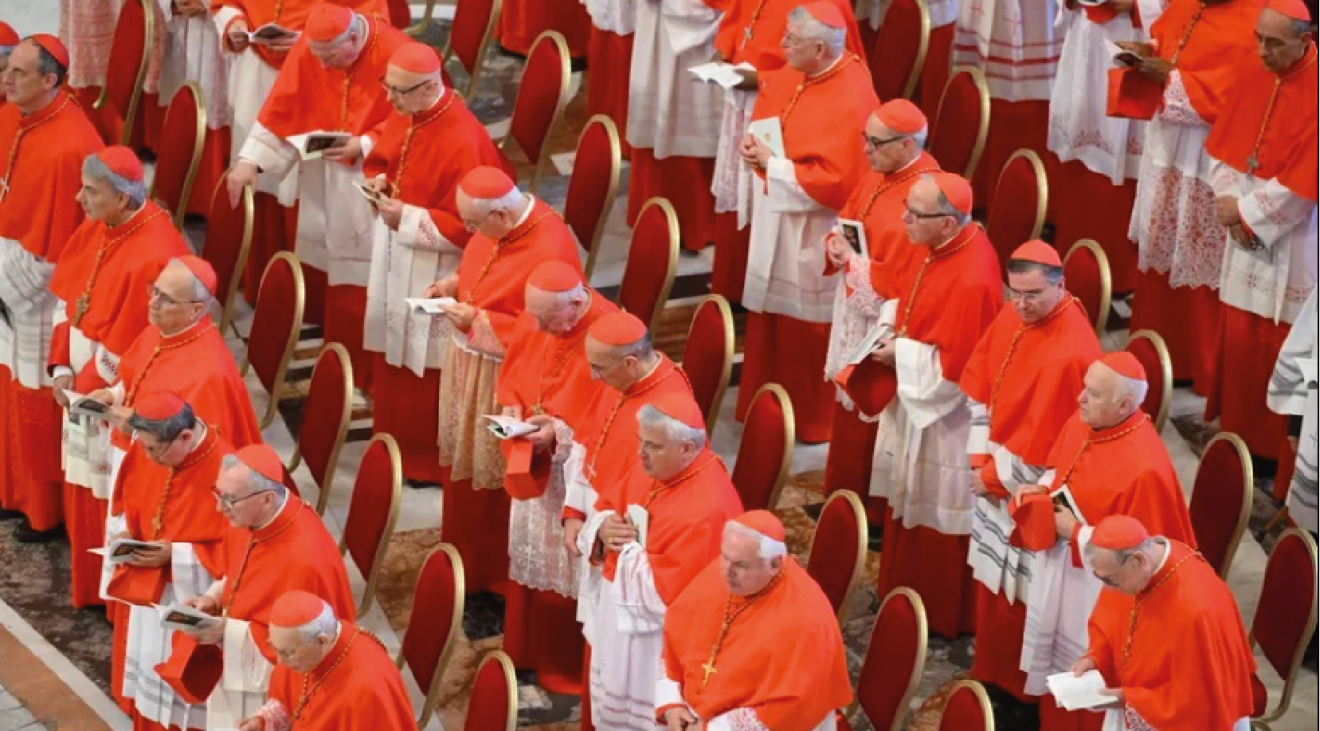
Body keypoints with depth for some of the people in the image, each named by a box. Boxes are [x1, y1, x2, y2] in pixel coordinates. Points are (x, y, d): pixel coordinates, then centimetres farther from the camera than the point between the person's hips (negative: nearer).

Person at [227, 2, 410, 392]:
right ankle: (328, 346, 32)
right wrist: (249, 159, -14)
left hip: (369, 174, -5)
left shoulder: (395, 53, -23)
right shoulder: (310, 47, -11)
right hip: (320, 169, 5)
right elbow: (281, 106, -7)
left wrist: (363, 146, -26)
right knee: (318, 257, 14)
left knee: (357, 278, -3)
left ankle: (357, 373, 7)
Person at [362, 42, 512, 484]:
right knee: (393, 348, 20)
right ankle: (395, 442, 37)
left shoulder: (462, 142, -28)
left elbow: (466, 225, -24)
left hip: (433, 270, -8)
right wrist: (378, 181, -7)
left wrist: (408, 218, -25)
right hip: (395, 257, 8)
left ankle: (429, 458, 20)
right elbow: (380, 161, 15)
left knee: (424, 361, 4)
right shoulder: (404, 116, -3)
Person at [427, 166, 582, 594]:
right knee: (463, 463, 22)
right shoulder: (497, 222, -6)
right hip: (469, 363, 8)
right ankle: (466, 557, 41)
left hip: (504, 379, -8)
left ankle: (498, 574, 27)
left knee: (495, 477, 8)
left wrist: (477, 322, -25)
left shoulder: (549, 253, -30)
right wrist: (454, 285, -4)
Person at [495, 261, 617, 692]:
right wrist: (512, 407, -10)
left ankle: (569, 664, 24)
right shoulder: (534, 318, -8)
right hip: (531, 464, 7)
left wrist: (561, 432, -28)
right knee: (530, 554, 20)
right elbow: (511, 372, 9)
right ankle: (527, 649, 38)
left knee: (568, 564, 7)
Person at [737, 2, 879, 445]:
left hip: (813, 230, -8)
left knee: (807, 328, 6)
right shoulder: (793, 75, -1)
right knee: (771, 314, 18)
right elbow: (767, 109, 17)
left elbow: (833, 181, -27)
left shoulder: (850, 102, -26)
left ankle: (813, 420, 22)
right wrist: (757, 144, -5)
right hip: (777, 215, 8)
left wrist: (773, 165, -21)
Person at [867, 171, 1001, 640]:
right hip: (915, 398, 9)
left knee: (939, 515, 9)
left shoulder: (972, 281, -33)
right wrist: (890, 327, -4)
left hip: (946, 416, -9)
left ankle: (943, 617, 26)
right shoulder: (941, 248, -5)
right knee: (909, 503, 23)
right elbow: (911, 299, 14)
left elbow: (955, 365, -28)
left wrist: (902, 352, -17)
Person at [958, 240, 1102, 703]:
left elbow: (1044, 443, -24)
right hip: (995, 473, 8)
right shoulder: (1013, 315, -4)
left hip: (1031, 495, -8)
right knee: (991, 582, 22)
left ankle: (1019, 691, 23)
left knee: (1019, 594, 6)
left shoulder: (1071, 353, -29)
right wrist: (980, 458, -3)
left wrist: (995, 476, -12)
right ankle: (990, 675, 40)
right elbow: (978, 381, 5)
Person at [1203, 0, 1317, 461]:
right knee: (1238, 339, 11)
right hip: (1245, 233, 6)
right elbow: (1221, 147, 7)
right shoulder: (1251, 79, 4)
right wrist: (1230, 202, -8)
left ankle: (1275, 449, 11)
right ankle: (1238, 435, 25)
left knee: (1281, 347, 1)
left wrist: (1245, 210, -14)